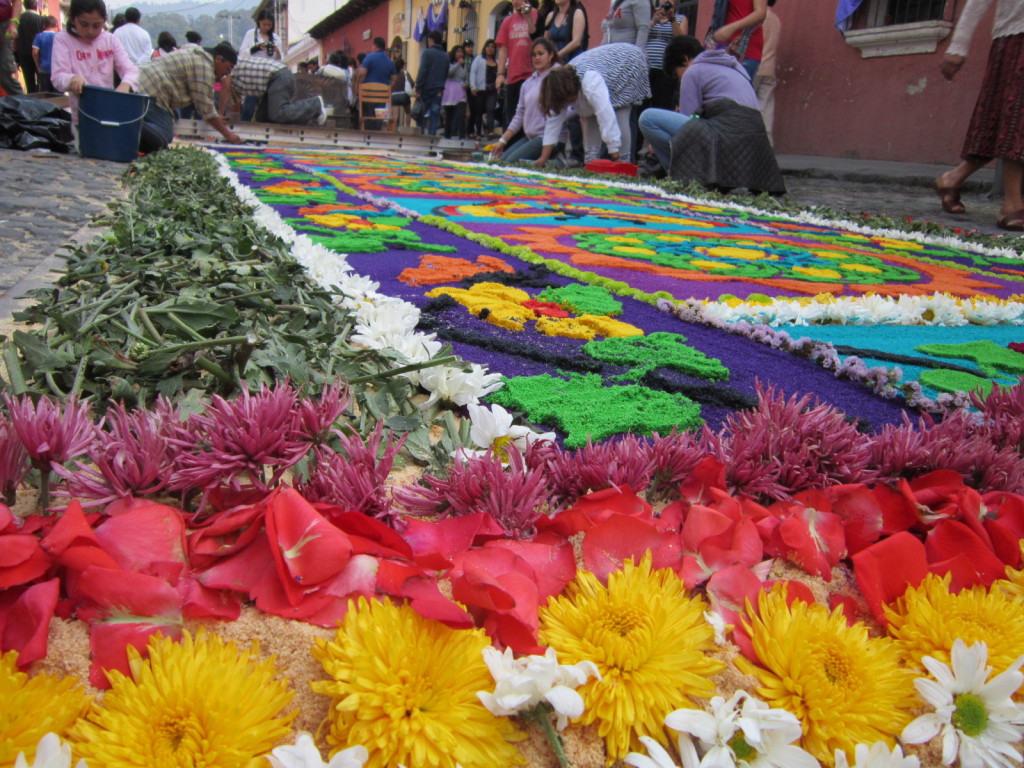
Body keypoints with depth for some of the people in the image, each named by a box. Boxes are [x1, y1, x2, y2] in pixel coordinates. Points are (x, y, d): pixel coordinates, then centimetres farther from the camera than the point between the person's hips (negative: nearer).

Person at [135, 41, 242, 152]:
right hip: (151, 93, -11)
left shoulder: (199, 57, 21)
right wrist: (227, 134, -4)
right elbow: (206, 108, -11)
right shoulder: (204, 67, -11)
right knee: (162, 140, -21)